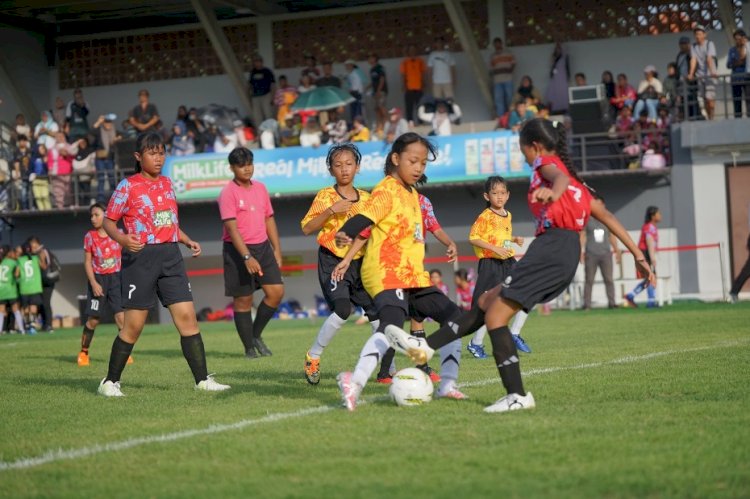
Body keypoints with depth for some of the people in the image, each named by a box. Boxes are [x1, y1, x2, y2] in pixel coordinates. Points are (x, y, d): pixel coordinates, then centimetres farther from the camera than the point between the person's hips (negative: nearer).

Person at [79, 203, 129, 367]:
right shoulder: (90, 236, -1)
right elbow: (87, 261, -1)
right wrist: (93, 283, -10)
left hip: (116, 277, 0)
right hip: (98, 279, 0)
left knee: (121, 315, -11)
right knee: (93, 319, 1)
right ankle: (83, 352, 15)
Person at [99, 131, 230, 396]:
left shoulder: (167, 184, 14)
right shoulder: (128, 186, -4)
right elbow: (108, 221, -4)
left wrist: (188, 241, 10)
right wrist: (123, 239, -23)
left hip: (170, 255, 5)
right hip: (140, 257, -5)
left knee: (187, 316, -3)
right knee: (133, 325, -3)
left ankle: (202, 379, -1)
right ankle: (110, 382, 11)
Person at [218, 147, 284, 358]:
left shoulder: (260, 188, 10)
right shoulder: (228, 193, -11)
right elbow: (232, 228, -18)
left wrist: (277, 250, 12)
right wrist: (247, 257, -26)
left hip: (262, 247, 6)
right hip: (238, 250, -6)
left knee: (276, 291, -5)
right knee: (243, 300, 0)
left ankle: (256, 335, 14)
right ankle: (249, 348, 11)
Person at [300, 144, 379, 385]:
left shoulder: (366, 198, 8)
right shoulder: (325, 196, -4)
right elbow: (307, 228, -10)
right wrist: (331, 211, -20)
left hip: (360, 262, 5)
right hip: (333, 262, -5)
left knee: (376, 311, 0)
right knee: (342, 309, -21)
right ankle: (313, 357, -3)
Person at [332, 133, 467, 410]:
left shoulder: (412, 195, 18)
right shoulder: (386, 191, -10)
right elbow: (364, 218, -26)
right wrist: (344, 234, -46)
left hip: (413, 276, 10)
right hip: (386, 274, -10)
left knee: (453, 318, 11)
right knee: (392, 325, -31)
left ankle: (447, 384, 16)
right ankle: (354, 384, -43)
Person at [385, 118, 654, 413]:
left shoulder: (546, 162, 4)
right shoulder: (576, 180, 28)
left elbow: (559, 176, -22)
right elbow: (607, 216, 24)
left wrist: (553, 192, -47)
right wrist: (638, 255, 24)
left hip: (553, 245, -9)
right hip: (569, 253, 9)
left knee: (495, 316, -9)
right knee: (488, 302, 14)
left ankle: (517, 396, -15)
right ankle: (426, 346, 14)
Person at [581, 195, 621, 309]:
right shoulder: (587, 219, 4)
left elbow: (612, 236, 17)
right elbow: (582, 235, 2)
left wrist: (617, 250, 12)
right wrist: (581, 251, -6)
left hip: (606, 253, 2)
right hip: (591, 254, -2)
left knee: (609, 279, -1)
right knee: (589, 280, -2)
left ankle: (611, 302, 2)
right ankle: (586, 304, 0)